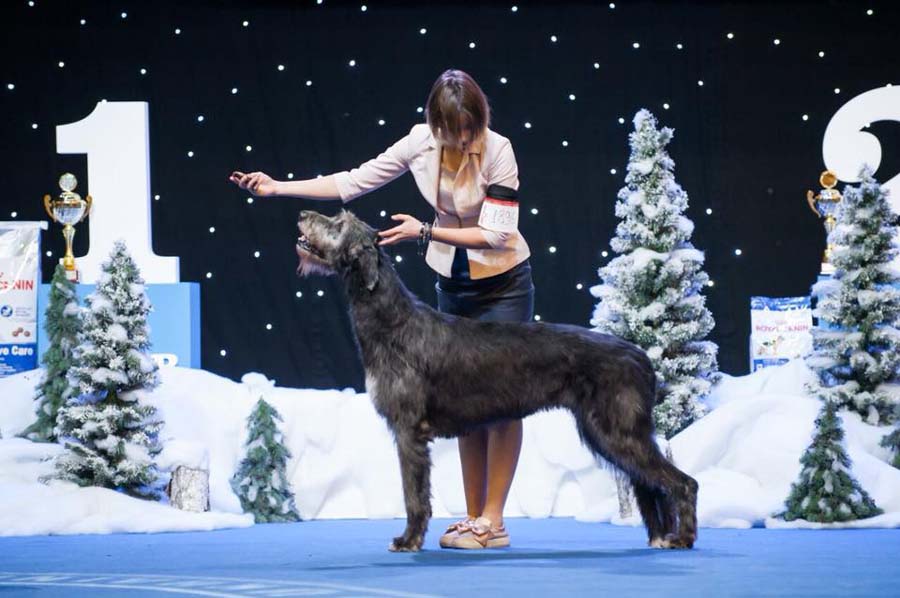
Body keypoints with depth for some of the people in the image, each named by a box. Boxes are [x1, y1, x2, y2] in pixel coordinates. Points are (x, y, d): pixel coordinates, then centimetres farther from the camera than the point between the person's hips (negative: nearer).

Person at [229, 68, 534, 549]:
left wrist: (424, 231, -25)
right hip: (452, 283, 5)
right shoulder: (421, 142, -8)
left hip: (503, 284, -5)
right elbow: (353, 182, -4)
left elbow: (498, 234, -22)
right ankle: (474, 516, 10)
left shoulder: (497, 150, -21)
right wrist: (276, 188, -9)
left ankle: (492, 521, -4)